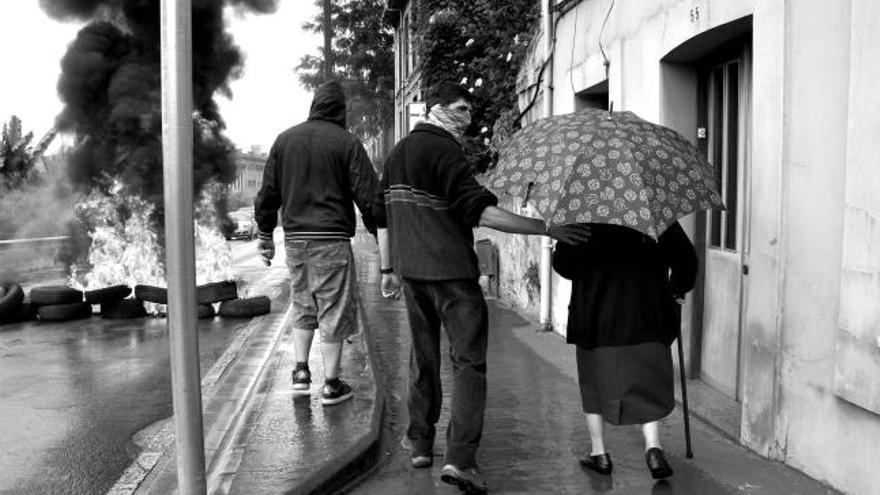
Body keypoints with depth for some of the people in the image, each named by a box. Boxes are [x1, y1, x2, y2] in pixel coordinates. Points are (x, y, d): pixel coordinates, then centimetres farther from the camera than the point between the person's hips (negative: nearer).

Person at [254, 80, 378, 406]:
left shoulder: (284, 140, 9)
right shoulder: (346, 142, -5)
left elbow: (268, 193, 12)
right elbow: (368, 196, -7)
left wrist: (265, 235, 20)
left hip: (294, 238, 5)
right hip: (332, 239, -5)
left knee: (302, 306, 21)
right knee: (334, 311, 4)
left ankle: (300, 371, 21)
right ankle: (331, 385, 9)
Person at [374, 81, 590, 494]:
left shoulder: (398, 152, 16)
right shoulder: (444, 150, -11)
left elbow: (382, 215, 20)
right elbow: (481, 212, -21)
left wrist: (388, 268, 25)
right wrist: (547, 228, -23)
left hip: (411, 271, 8)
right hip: (451, 271, -8)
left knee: (423, 358, 17)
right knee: (468, 361, -3)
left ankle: (421, 445, 25)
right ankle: (459, 459, -10)